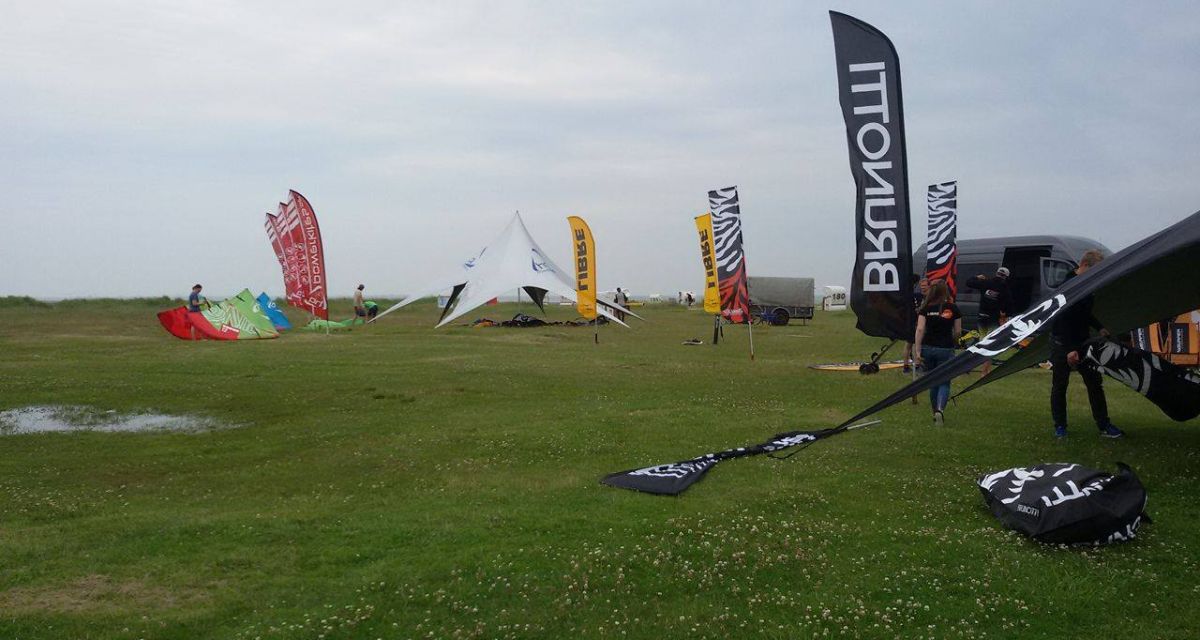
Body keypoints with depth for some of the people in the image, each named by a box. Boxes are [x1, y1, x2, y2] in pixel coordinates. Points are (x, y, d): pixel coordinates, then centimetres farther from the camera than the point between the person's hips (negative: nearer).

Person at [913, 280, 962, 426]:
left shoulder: (925, 308, 0)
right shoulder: (953, 308, 0)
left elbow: (920, 329, -9)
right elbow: (958, 332, 4)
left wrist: (917, 350, -9)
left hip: (928, 348, 2)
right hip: (946, 349, -1)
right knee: (944, 382, 3)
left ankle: (935, 412, 24)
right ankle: (940, 410, -20)